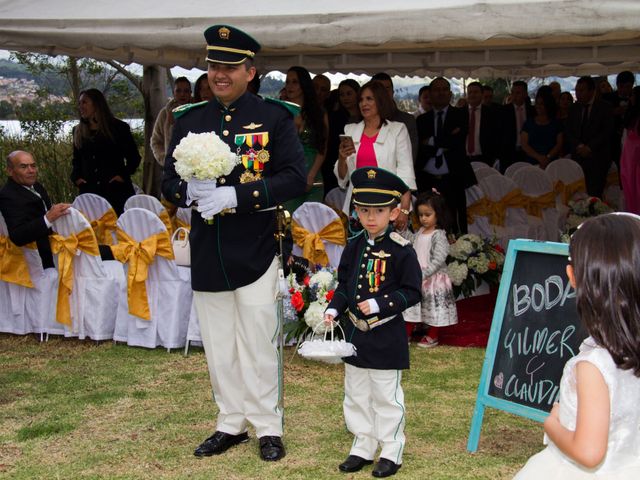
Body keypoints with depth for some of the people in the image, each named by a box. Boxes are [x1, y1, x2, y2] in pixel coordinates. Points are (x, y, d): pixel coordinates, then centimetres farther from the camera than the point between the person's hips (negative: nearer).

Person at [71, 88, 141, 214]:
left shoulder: (118, 127, 3)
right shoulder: (78, 131, 15)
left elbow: (134, 157, 5)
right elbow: (76, 160, 22)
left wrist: (123, 175, -7)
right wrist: (76, 177, 4)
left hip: (116, 190, -3)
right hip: (88, 191, 3)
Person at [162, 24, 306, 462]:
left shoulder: (274, 117, -2)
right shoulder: (189, 120, 9)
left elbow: (296, 179, -10)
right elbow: (169, 182, 9)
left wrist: (236, 195, -20)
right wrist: (190, 191, -15)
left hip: (255, 251, -4)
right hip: (207, 253, 4)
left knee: (258, 344, 1)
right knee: (219, 346, 11)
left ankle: (268, 427, 16)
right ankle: (231, 423, 25)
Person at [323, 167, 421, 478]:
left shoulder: (401, 250, -12)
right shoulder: (354, 247, 4)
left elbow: (411, 292, -11)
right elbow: (344, 285, 11)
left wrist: (379, 305, -21)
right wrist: (334, 309, -7)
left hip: (386, 335, -6)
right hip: (355, 333, 6)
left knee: (386, 397, 4)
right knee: (356, 396, 14)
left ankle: (391, 452, 16)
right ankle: (363, 448, 27)